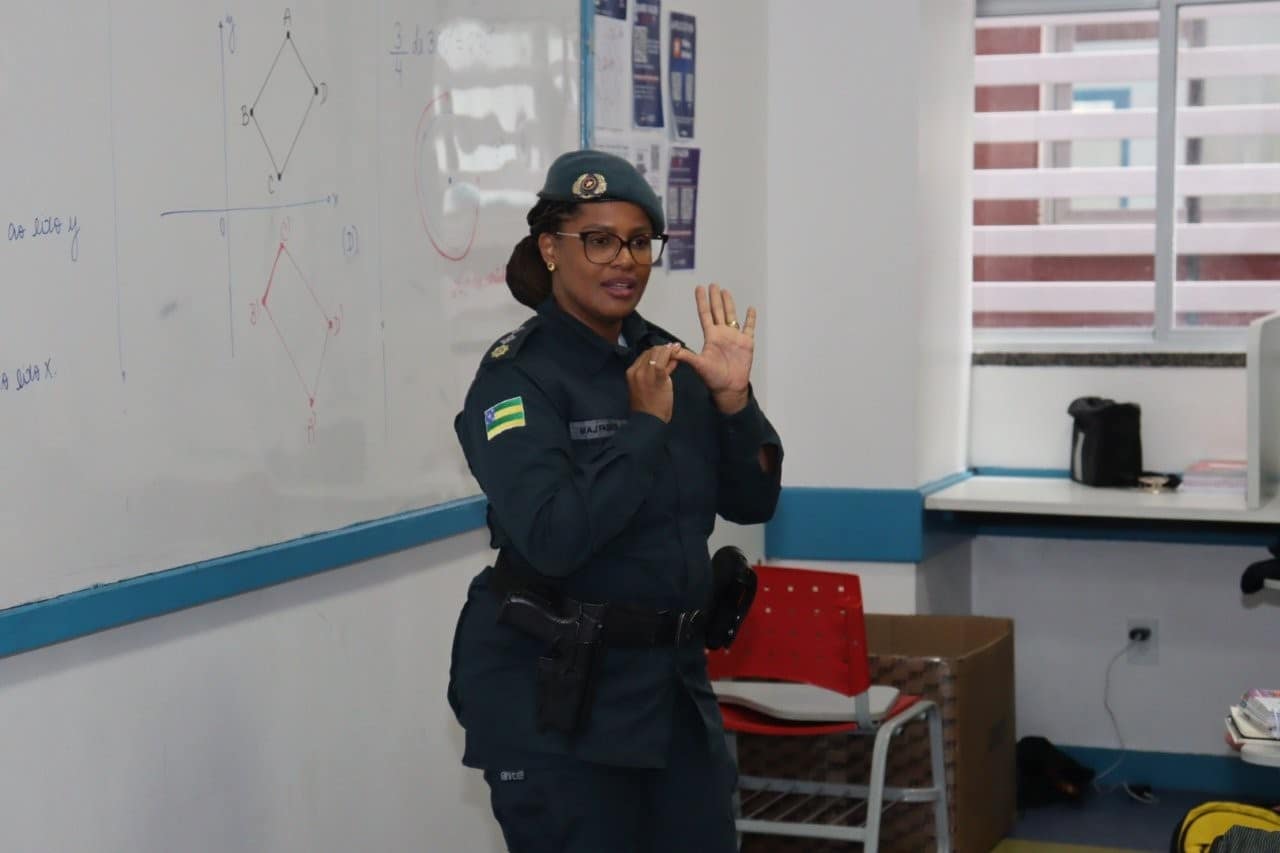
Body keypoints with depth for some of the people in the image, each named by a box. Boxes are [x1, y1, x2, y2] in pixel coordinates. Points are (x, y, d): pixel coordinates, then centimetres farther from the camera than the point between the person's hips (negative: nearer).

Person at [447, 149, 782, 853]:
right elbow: (553, 537, -25)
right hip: (555, 689, -6)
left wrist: (734, 399, -9)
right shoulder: (517, 376, -12)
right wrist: (647, 423, -21)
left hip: (672, 676, 6)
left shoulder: (666, 361, 6)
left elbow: (751, 503, 6)